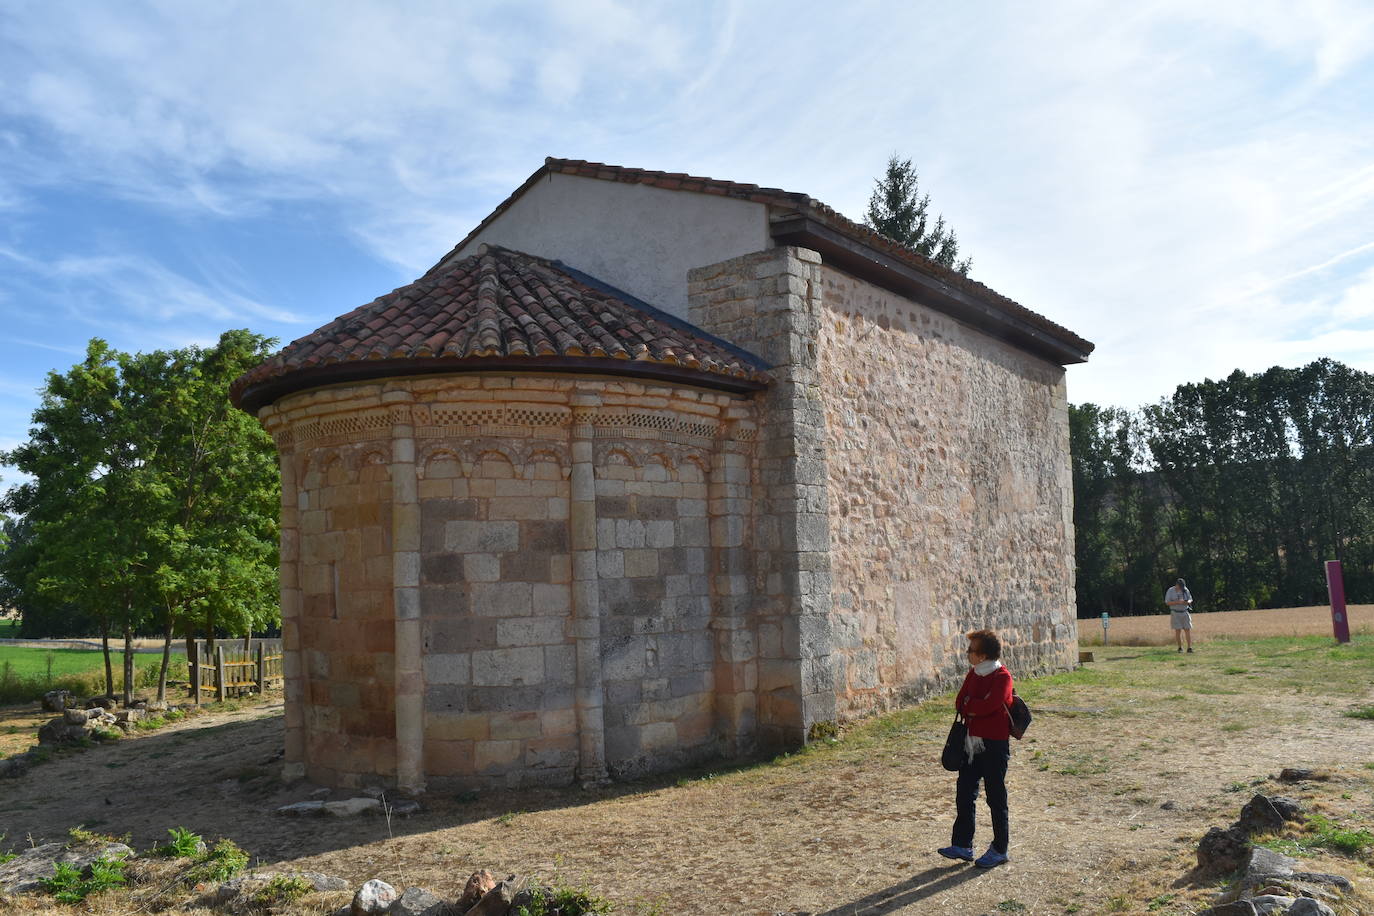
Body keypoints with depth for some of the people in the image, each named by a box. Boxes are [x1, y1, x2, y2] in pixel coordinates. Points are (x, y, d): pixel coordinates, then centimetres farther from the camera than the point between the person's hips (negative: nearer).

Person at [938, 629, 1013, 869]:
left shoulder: (1002, 677, -14)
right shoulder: (973, 673, 10)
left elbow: (987, 706, -26)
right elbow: (960, 702, 5)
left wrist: (968, 706, -9)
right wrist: (976, 708, -13)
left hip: (994, 743, -8)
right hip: (972, 741, 8)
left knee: (996, 798, 4)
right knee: (964, 794, 8)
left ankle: (999, 849, 16)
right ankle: (962, 845, 16)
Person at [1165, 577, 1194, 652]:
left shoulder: (1185, 590, 2)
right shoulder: (1170, 591, -7)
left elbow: (1190, 600, 9)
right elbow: (1167, 602, -11)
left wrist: (1188, 602, -15)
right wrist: (1178, 602, -23)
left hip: (1185, 613, 3)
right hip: (1175, 613, -3)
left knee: (1188, 630, -5)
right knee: (1178, 630, -4)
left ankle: (1189, 648, -5)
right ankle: (1180, 647, 9)